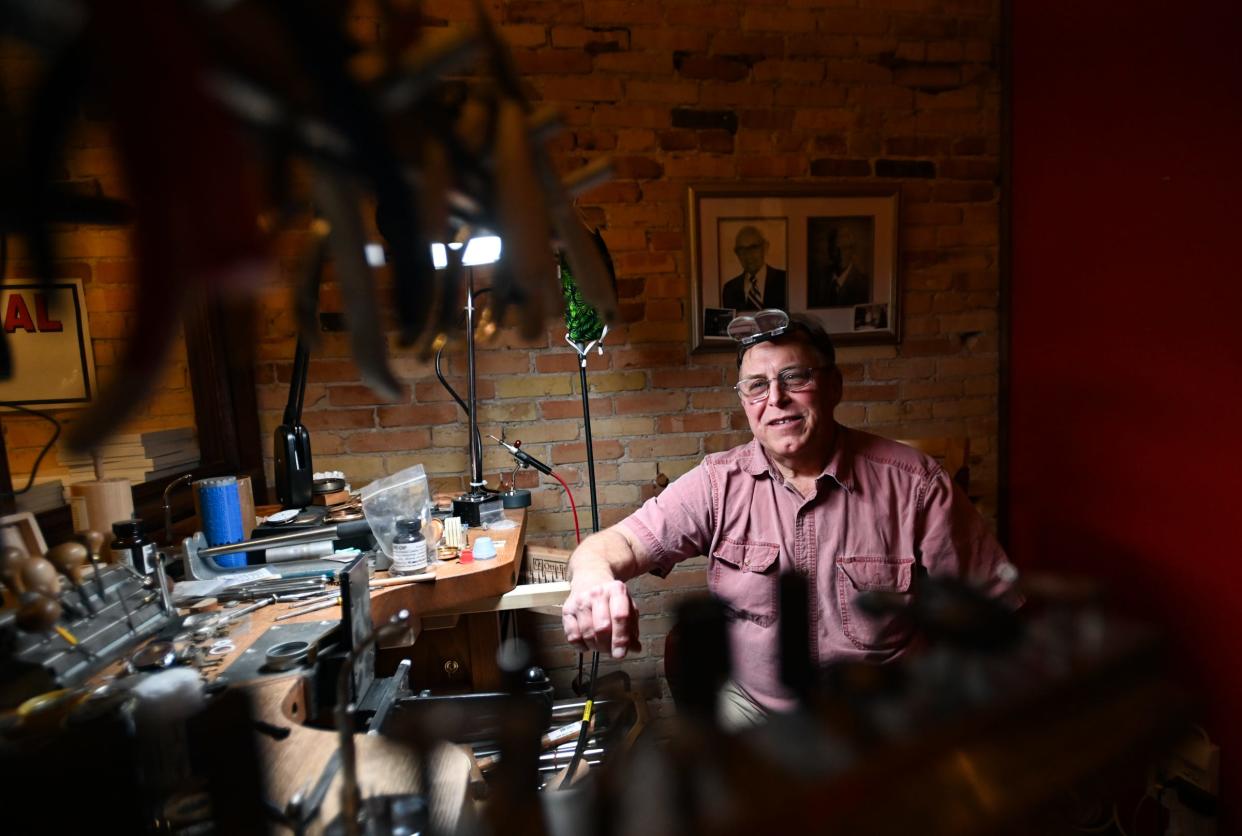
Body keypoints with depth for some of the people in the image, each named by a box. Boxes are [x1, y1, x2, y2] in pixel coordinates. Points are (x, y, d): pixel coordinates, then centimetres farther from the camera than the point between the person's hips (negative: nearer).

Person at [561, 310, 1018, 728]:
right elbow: (619, 542, -14)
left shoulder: (914, 483, -11)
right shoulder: (719, 483, -7)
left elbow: (996, 603, -5)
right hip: (748, 704, 1)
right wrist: (593, 577, -38)